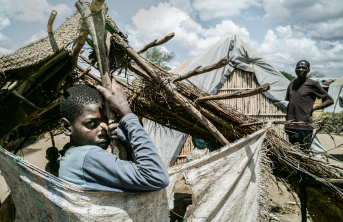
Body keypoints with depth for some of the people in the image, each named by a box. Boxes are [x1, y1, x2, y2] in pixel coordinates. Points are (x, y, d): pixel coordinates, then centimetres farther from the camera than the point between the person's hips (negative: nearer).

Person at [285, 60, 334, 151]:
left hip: (305, 126, -6)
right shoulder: (292, 84, 12)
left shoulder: (312, 84, -4)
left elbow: (330, 100, 1)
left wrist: (313, 108, -9)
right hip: (291, 125, 6)